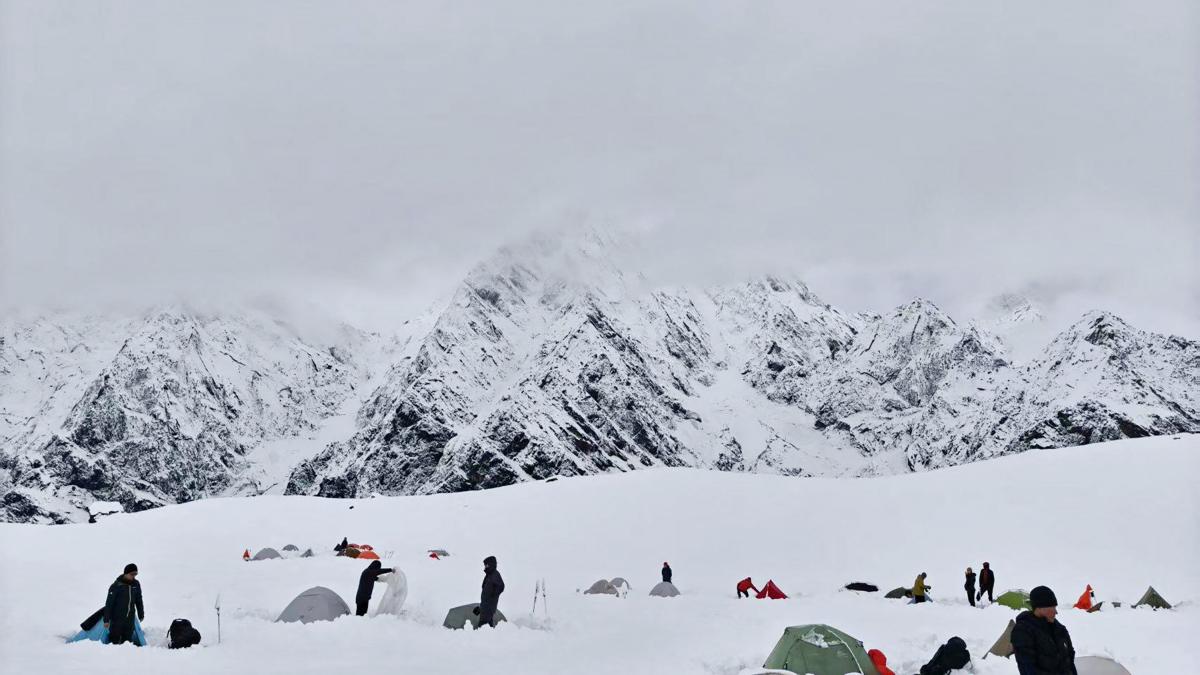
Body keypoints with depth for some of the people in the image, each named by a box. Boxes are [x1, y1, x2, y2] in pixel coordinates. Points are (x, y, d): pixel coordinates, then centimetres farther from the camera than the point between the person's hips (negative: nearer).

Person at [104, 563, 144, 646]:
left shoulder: (136, 584, 3)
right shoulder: (116, 586, -14)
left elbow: (139, 601, 16)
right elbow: (109, 603, -12)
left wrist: (141, 615, 21)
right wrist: (106, 620, -13)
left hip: (130, 619, 5)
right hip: (117, 619, -5)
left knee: (127, 640, 7)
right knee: (115, 641, -4)